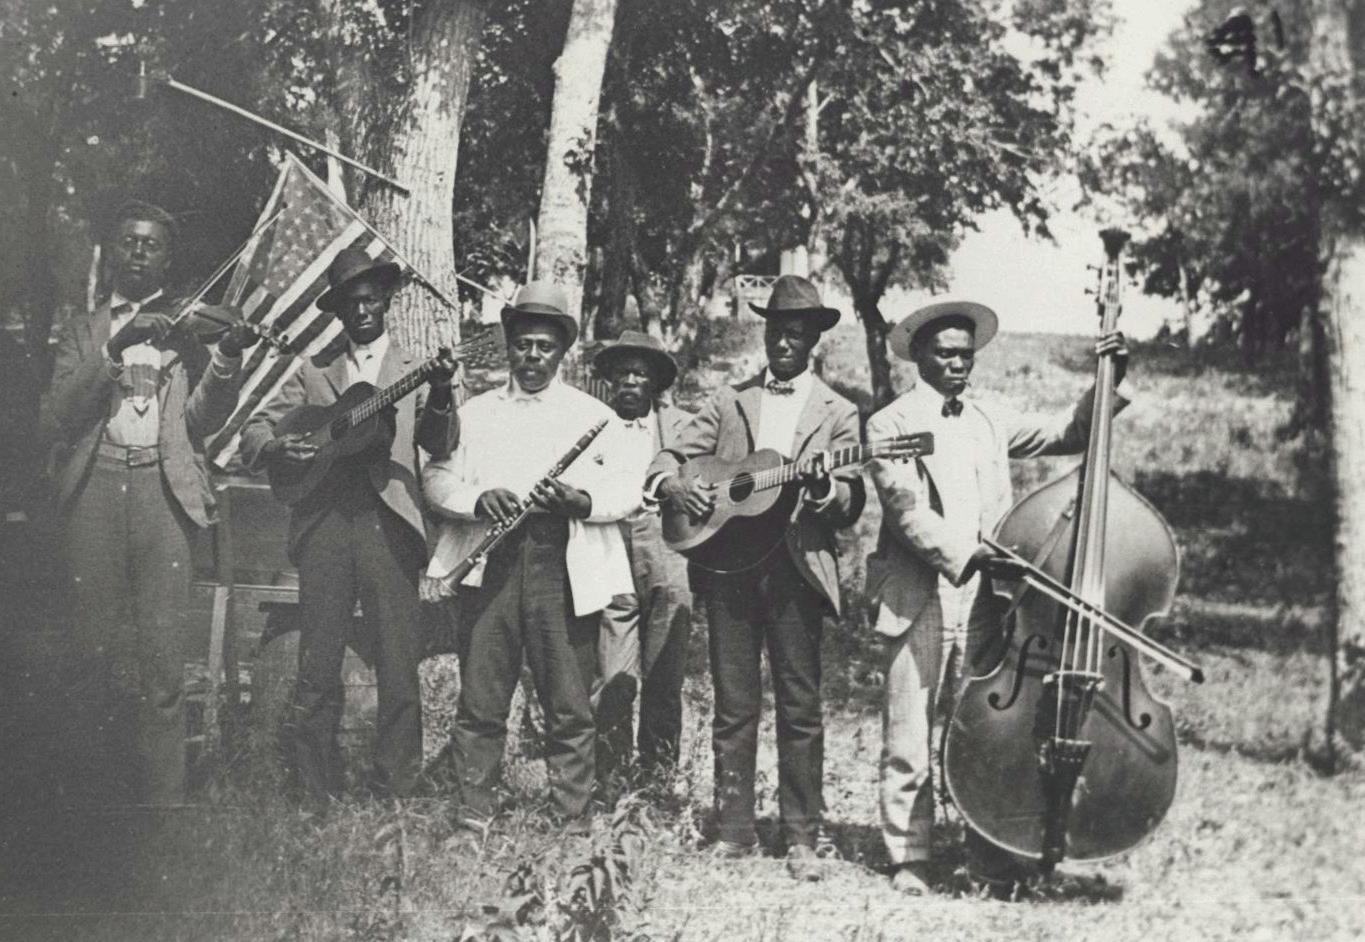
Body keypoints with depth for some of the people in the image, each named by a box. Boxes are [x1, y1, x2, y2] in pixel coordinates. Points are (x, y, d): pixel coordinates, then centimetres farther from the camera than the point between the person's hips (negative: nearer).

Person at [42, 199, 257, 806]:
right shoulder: (83, 331, 17)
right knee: (94, 648, -2)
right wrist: (113, 352, -9)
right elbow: (56, 417, 4)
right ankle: (98, 786, 6)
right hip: (94, 485, 1)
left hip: (163, 487, -1)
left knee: (162, 648, -7)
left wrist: (228, 357, -11)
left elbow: (203, 419, 6)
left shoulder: (188, 328, 16)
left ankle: (163, 795, -5)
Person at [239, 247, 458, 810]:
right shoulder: (314, 372, 17)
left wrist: (441, 398, -21)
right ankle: (313, 796, 9)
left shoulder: (414, 372, 13)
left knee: (398, 669, -2)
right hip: (324, 525, 1)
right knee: (317, 668, 1)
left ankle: (395, 794, 5)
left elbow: (440, 447, -1)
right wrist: (278, 448, -9)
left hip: (389, 525, -1)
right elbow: (253, 434, 14)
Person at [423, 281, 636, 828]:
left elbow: (629, 492, 5)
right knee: (480, 699, 0)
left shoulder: (594, 416, 13)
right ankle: (474, 814, 8)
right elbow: (436, 478, 9)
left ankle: (573, 820, 6)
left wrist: (582, 501, -15)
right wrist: (478, 498, -11)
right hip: (487, 563, 1)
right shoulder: (474, 412, 18)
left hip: (566, 567, -1)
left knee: (570, 705, -1)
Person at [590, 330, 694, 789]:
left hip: (668, 565, 1)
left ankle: (657, 779, 12)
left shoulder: (682, 426, 13)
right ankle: (609, 779, 4)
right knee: (613, 682, -6)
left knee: (663, 683, 2)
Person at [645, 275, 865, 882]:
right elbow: (670, 458, 12)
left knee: (801, 707, -1)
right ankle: (735, 830, 13)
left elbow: (852, 506, 1)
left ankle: (802, 839, 5)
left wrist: (823, 489, -21)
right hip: (727, 563, 2)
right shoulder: (729, 402, 14)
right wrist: (673, 485, -10)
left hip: (796, 568, -2)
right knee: (733, 705, 5)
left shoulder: (836, 413, 8)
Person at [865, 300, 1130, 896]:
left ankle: (992, 854, 12)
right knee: (908, 740, -1)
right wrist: (963, 555, -23)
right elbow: (905, 510, -11)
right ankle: (909, 857, 10)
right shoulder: (890, 425, 2)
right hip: (918, 599, -4)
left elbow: (1066, 435, 16)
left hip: (986, 597, 4)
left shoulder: (990, 420, 18)